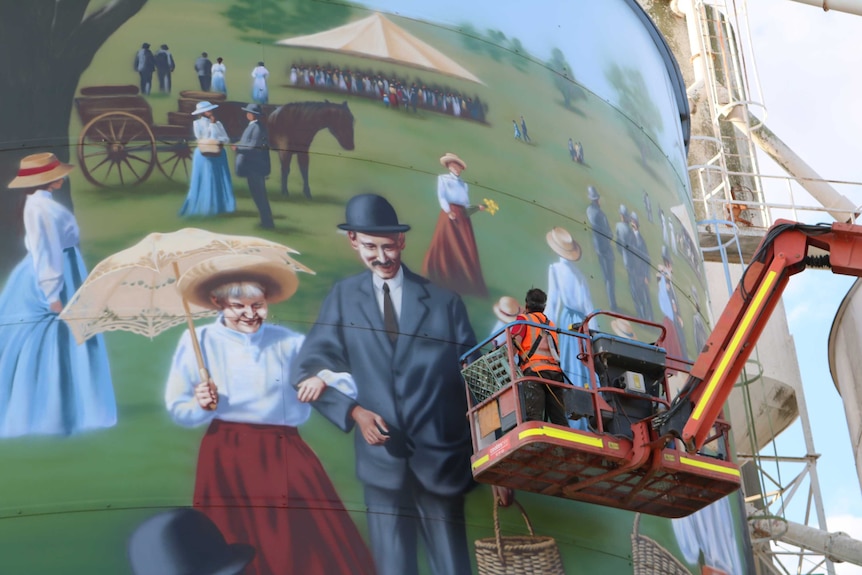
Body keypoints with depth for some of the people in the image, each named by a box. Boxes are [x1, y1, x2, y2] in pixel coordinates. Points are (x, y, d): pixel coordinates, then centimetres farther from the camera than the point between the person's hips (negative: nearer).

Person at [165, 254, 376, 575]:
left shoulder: (288, 343, 7)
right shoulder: (199, 341, 3)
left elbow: (350, 380, 3)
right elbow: (177, 409, 3)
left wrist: (323, 380, -17)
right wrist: (201, 405, -18)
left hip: (285, 455, 2)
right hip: (228, 458, -1)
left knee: (321, 547, -5)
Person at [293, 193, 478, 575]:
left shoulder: (444, 302, 5)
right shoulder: (343, 298, 7)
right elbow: (310, 368, 2)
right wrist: (354, 410, -15)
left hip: (441, 457, -1)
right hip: (382, 460, 1)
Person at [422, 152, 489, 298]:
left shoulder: (463, 184, 24)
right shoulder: (443, 178, 10)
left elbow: (466, 203, 19)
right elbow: (441, 196, -4)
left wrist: (477, 208, 2)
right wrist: (448, 211, -17)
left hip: (463, 216, 5)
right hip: (449, 213, -5)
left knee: (465, 249, -2)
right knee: (447, 244, -10)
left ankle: (466, 282, -1)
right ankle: (444, 280, -6)